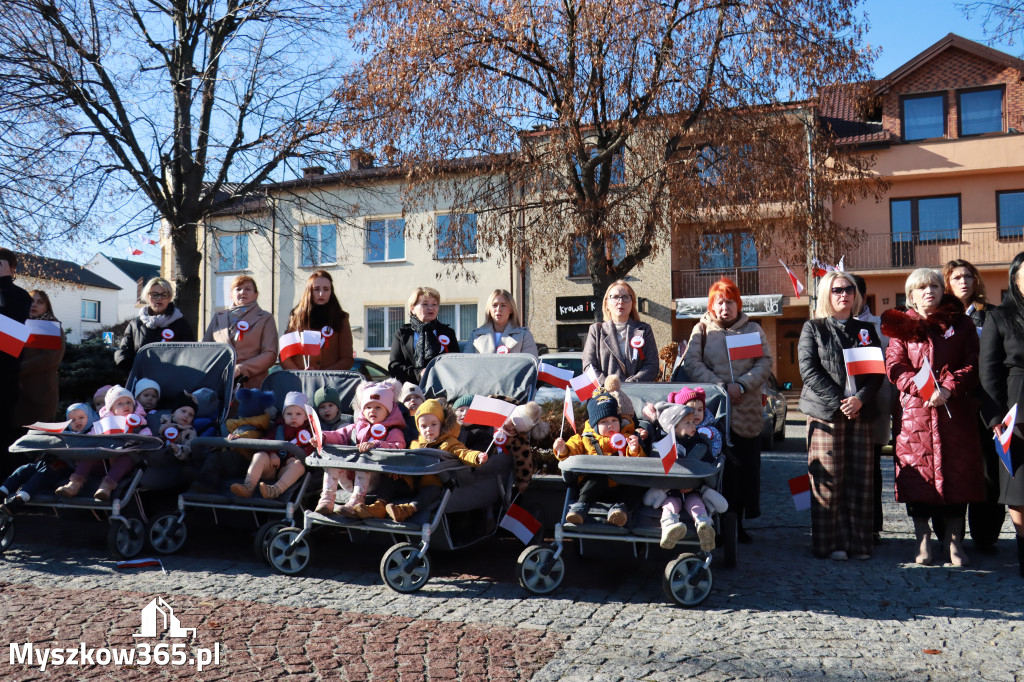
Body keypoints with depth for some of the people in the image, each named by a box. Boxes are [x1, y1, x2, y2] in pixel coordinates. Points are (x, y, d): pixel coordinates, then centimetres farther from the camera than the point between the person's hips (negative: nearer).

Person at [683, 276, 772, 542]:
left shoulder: (753, 329, 12)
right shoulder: (702, 329, 8)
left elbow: (765, 363, 2)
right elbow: (691, 363, -5)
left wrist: (742, 385, -14)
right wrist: (721, 386, -15)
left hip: (747, 412, 2)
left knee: (745, 468, 5)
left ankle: (737, 523, 17)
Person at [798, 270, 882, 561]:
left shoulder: (866, 330, 17)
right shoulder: (813, 328, 7)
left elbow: (878, 371, 9)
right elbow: (809, 370, -4)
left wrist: (860, 399, -9)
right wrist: (838, 402, -12)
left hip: (861, 414, 3)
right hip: (825, 414, -3)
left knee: (861, 479, 2)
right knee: (828, 480, -3)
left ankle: (859, 542, 11)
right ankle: (829, 543, 4)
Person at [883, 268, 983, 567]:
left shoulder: (961, 323, 10)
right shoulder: (901, 326, 9)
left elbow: (973, 363, 2)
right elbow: (895, 367, 0)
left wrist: (948, 388, -14)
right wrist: (923, 388, -16)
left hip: (956, 411, 0)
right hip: (915, 411, 0)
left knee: (957, 472, 1)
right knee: (918, 474, -1)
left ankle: (954, 541, 13)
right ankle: (923, 540, 11)